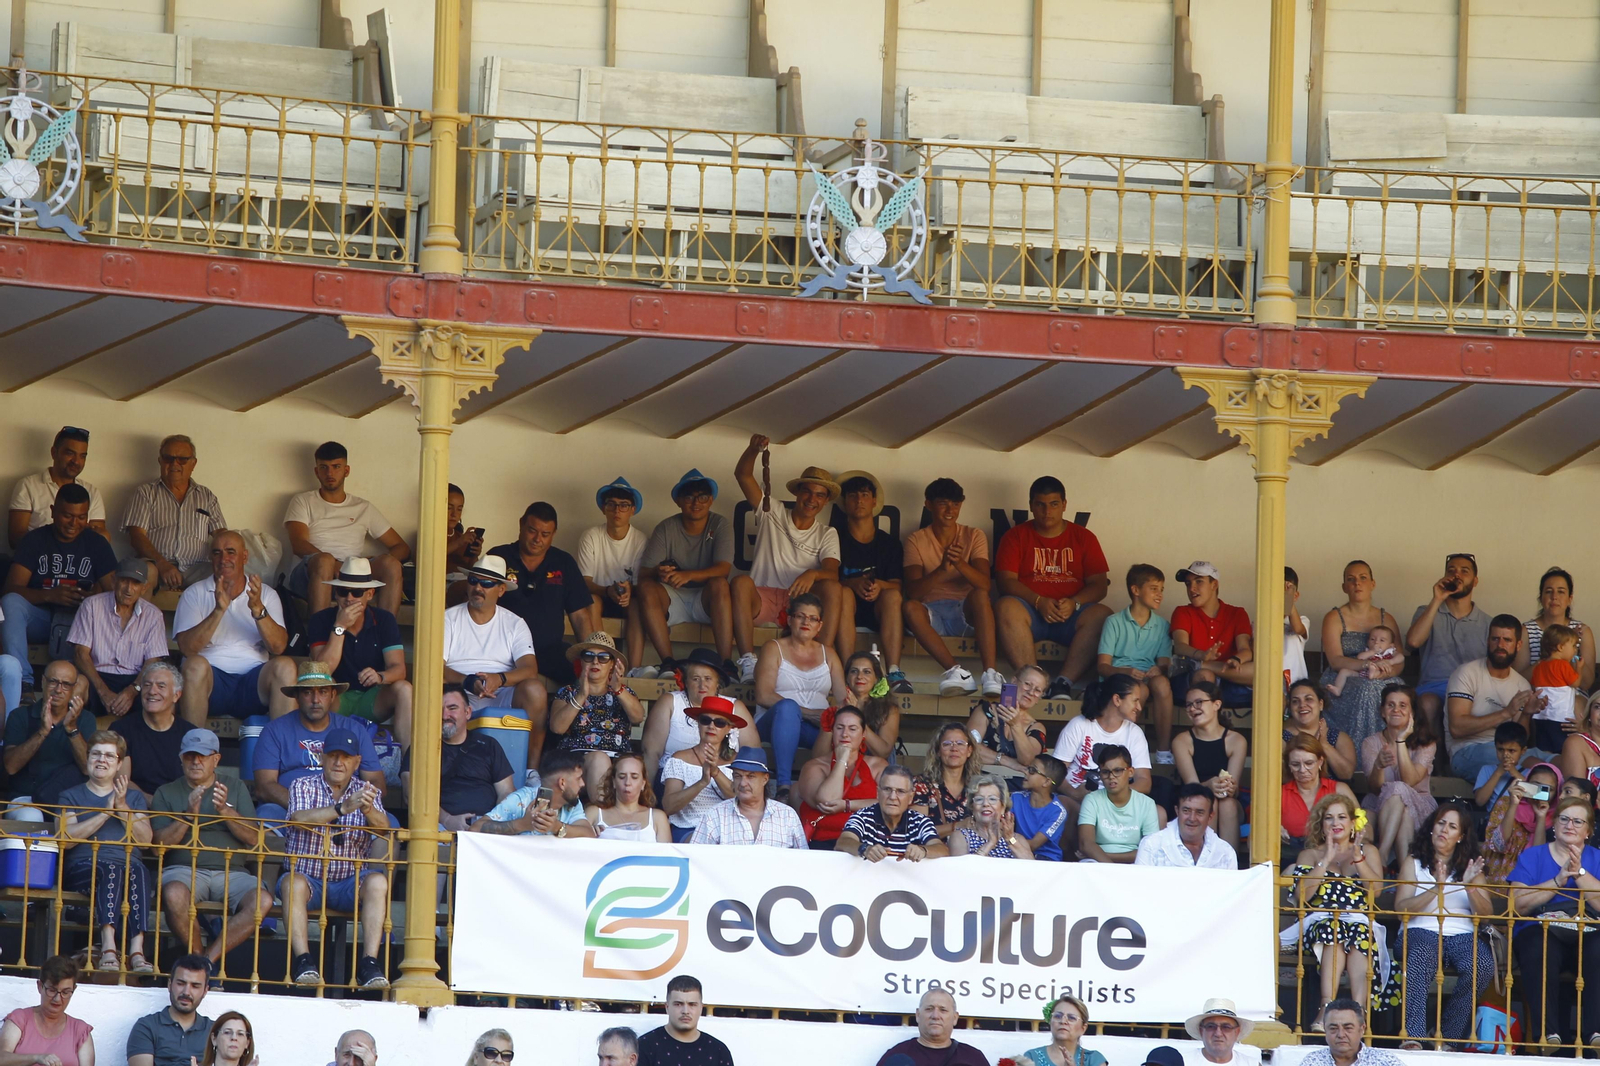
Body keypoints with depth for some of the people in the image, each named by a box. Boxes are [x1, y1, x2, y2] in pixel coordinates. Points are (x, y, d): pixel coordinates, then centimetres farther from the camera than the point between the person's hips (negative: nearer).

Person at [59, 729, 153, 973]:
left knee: (137, 870, -37)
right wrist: (105, 812, -4)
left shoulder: (134, 797, 27)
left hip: (129, 864, 2)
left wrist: (122, 808, -2)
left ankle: (137, 950, -52)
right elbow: (67, 838, 1)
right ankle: (108, 947, -55)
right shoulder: (72, 796, 21)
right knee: (111, 870, -39)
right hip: (84, 867, -2)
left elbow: (145, 839, 9)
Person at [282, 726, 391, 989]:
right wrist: (342, 808, -33)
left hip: (350, 884, 1)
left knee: (377, 881, -29)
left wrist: (369, 811, -35)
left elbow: (383, 829, -11)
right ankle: (303, 960, -38)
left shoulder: (367, 792, 9)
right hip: (309, 879, -1)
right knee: (293, 882, -34)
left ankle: (369, 963, -36)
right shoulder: (304, 787, 3)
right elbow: (299, 819, -19)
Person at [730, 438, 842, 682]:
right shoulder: (772, 514, 16)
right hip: (763, 600, -1)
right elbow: (742, 475, 5)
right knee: (741, 582, -34)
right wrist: (753, 449, -16)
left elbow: (832, 572, -3)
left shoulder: (827, 534, 16)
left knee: (832, 587, -30)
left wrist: (813, 574, -28)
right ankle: (748, 665, -44)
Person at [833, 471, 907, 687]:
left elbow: (897, 586, 3)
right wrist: (854, 583, -23)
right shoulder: (836, 539, 10)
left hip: (877, 611, 1)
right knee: (844, 593, -34)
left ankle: (894, 672, -44)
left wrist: (879, 586, -21)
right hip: (846, 611, -1)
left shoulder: (889, 544, 15)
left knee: (892, 596, -31)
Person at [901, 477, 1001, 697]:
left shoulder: (974, 536, 6)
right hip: (933, 614, 0)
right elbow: (913, 591, -10)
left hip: (967, 612, 0)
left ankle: (990, 674, -44)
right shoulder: (916, 540, 5)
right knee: (911, 607, -33)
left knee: (980, 595, -33)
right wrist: (942, 569, -29)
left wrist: (959, 563, -30)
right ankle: (956, 672, -42)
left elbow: (985, 584, -10)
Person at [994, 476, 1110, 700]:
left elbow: (1099, 585, 6)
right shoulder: (1017, 536, 12)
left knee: (1102, 616, -31)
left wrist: (1074, 603, -15)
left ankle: (1063, 683, -40)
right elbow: (1007, 580, -2)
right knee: (1006, 607, -35)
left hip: (1071, 615, 1)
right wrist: (1039, 602, -18)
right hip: (1031, 611, -1)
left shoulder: (1083, 537, 15)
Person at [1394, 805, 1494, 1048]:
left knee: (1481, 966, -33)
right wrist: (1437, 889, -14)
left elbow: (1487, 914, 7)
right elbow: (1400, 908, -1)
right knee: (1419, 962, -39)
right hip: (1422, 931, -2)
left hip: (1463, 934, 2)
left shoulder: (1470, 867, 20)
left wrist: (1470, 887, -11)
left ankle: (1448, 1037, -22)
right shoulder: (1414, 863, 15)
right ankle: (1413, 1036, -48)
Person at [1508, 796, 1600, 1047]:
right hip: (1540, 930, -1)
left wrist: (1580, 873, -8)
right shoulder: (1532, 856, 17)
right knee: (1541, 950, -38)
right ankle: (1547, 1033, -41)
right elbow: (1518, 905, 1)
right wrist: (1558, 881, -6)